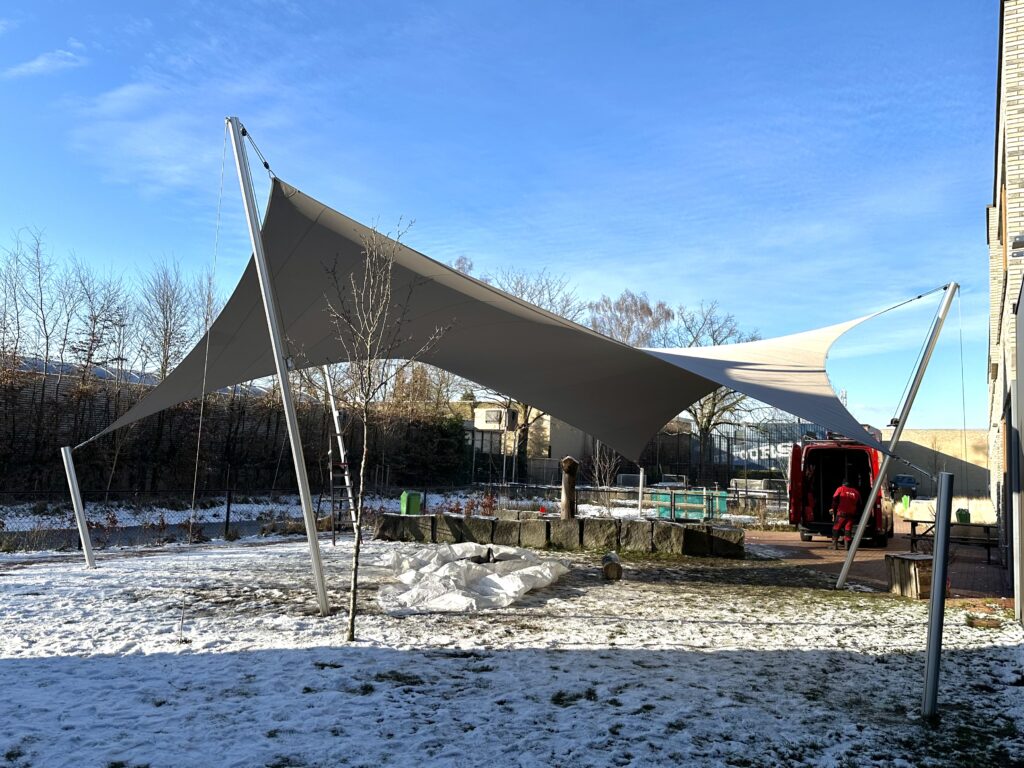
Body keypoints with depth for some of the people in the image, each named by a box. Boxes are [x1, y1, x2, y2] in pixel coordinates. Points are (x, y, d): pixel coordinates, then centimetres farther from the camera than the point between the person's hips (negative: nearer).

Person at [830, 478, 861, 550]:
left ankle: (834, 544, 3)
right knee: (848, 529, 6)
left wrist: (834, 512, 5)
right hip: (851, 515, 2)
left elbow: (834, 501, -2)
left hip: (841, 514, -2)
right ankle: (847, 545, -4)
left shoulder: (840, 489, 4)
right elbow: (859, 505, 14)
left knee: (836, 528, 7)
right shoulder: (856, 492, 12)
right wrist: (856, 513, 22)